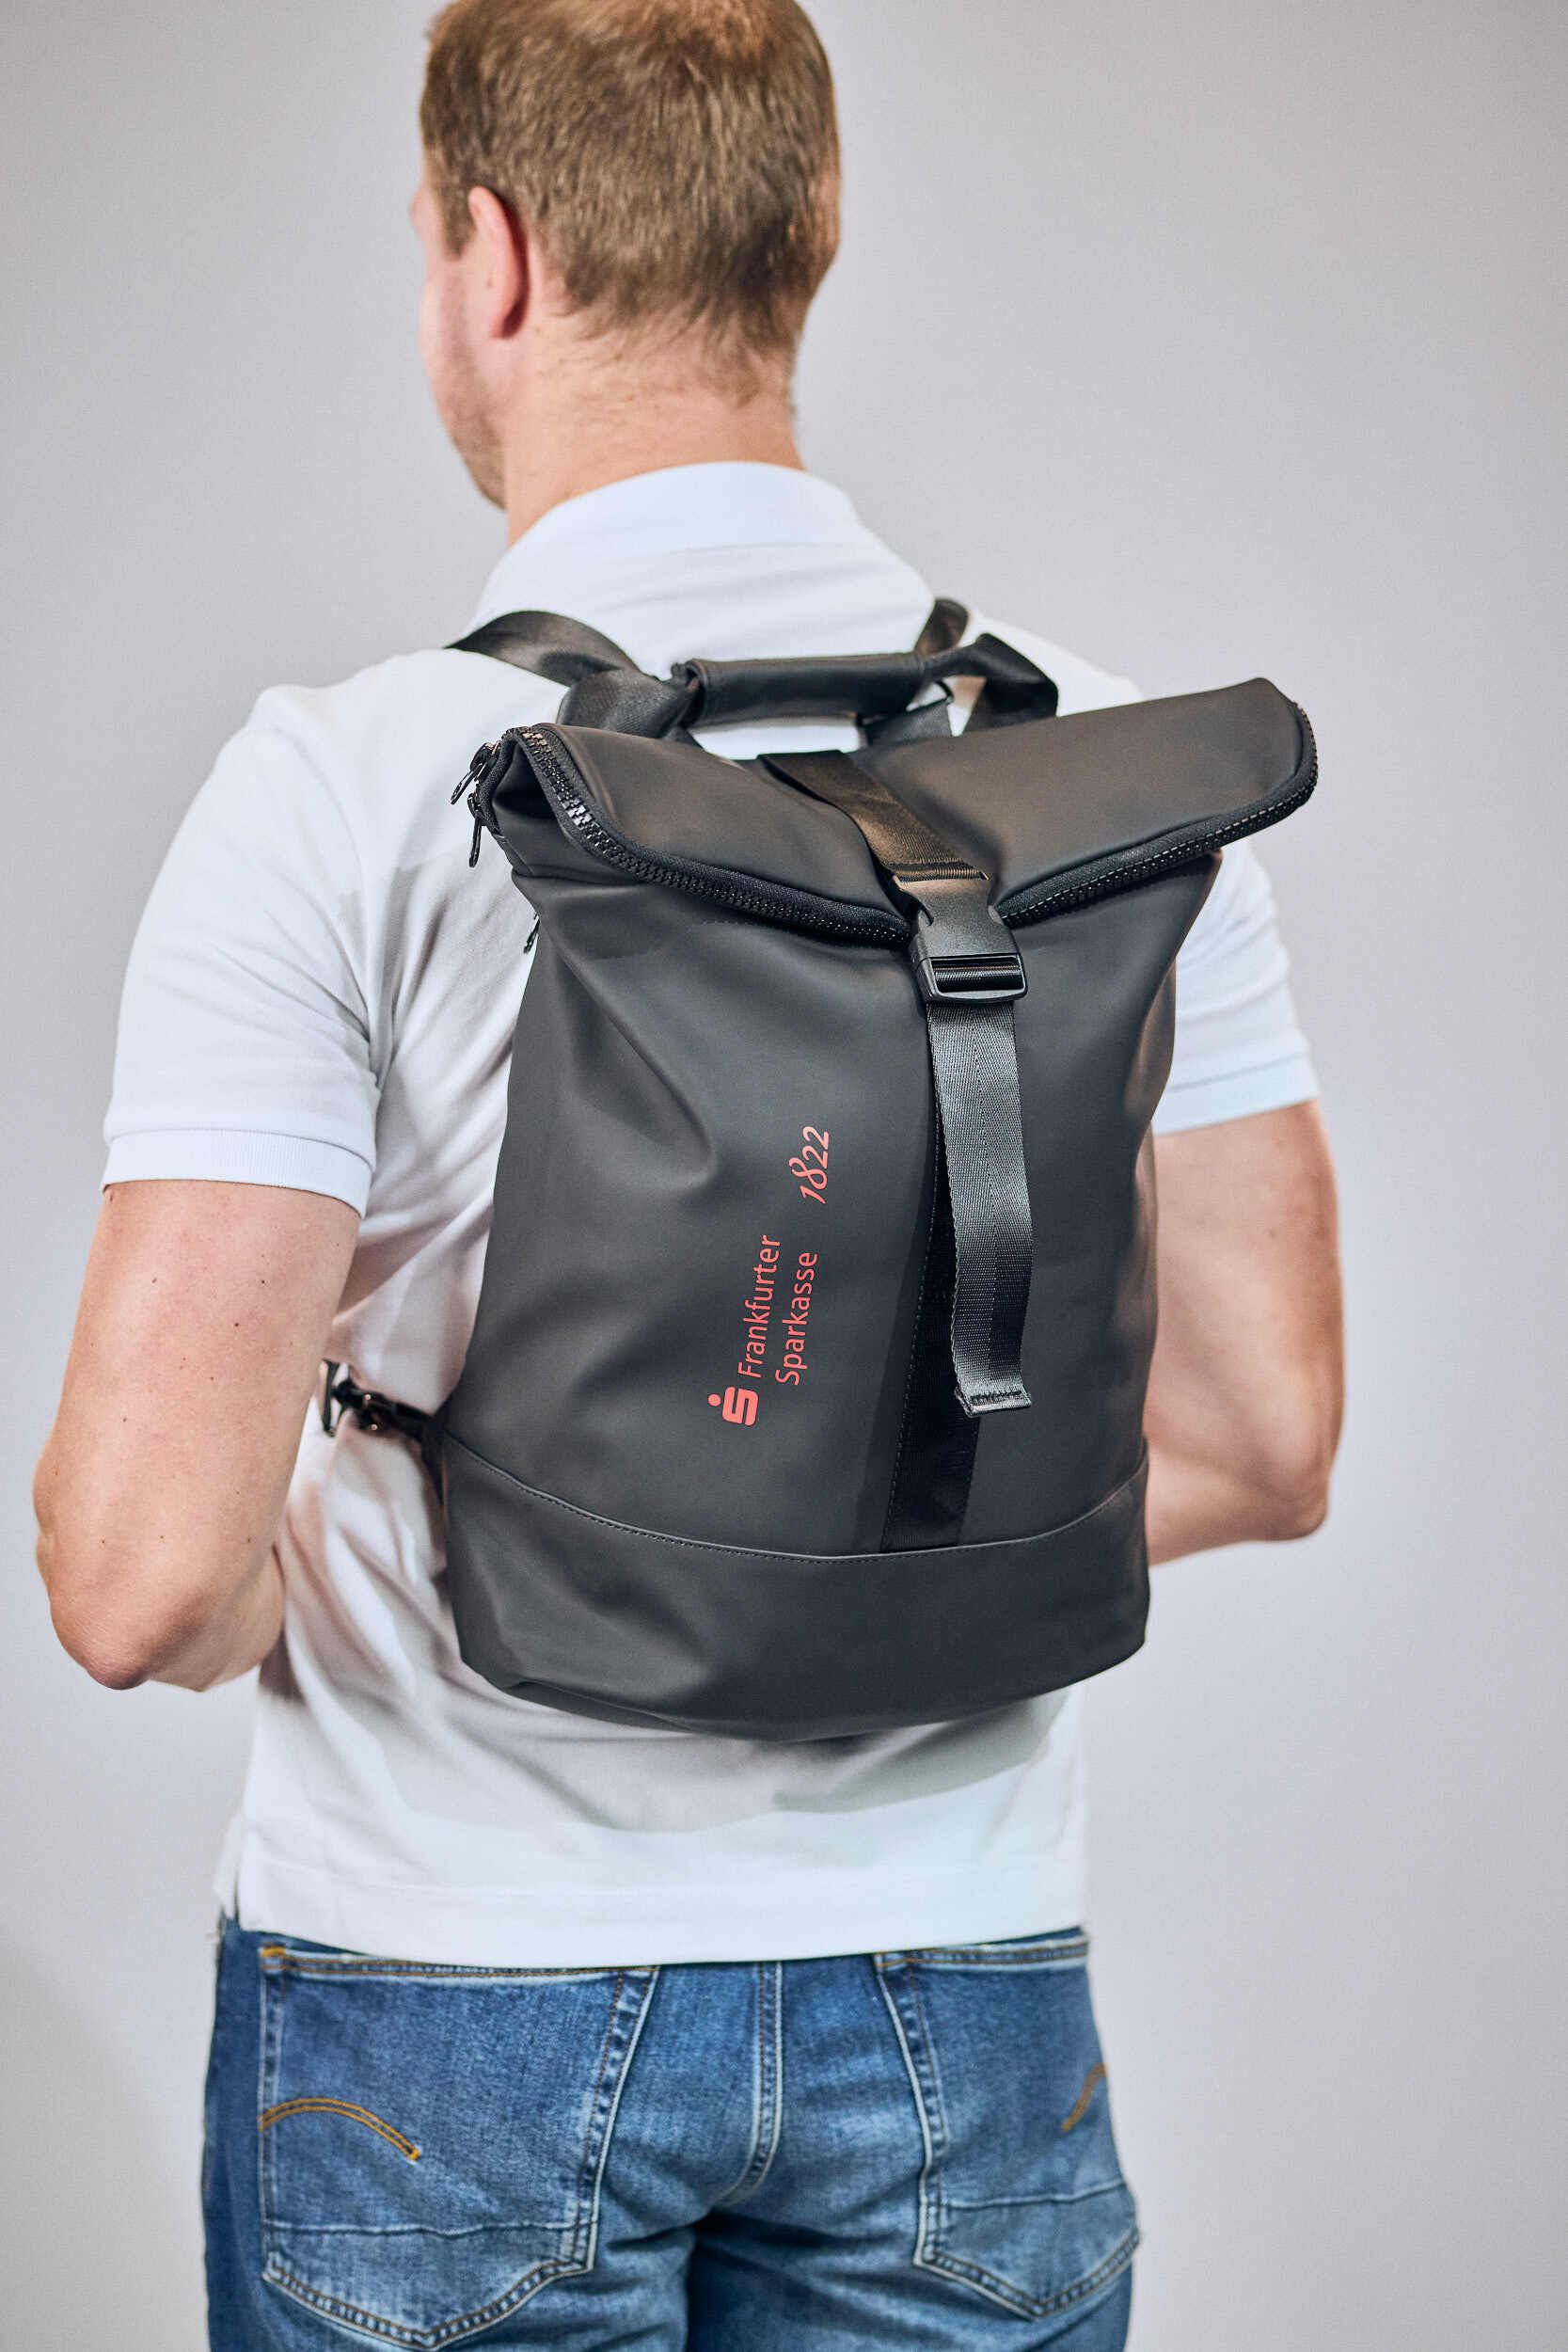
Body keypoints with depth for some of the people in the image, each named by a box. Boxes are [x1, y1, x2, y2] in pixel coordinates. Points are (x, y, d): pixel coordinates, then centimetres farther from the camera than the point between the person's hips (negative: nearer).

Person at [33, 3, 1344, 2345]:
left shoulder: (342, 786, -17)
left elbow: (147, 1571, -21)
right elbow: (1260, 1442, 0)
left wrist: (259, 1609, 2)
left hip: (452, 1989, -3)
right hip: (961, 2001, 3)